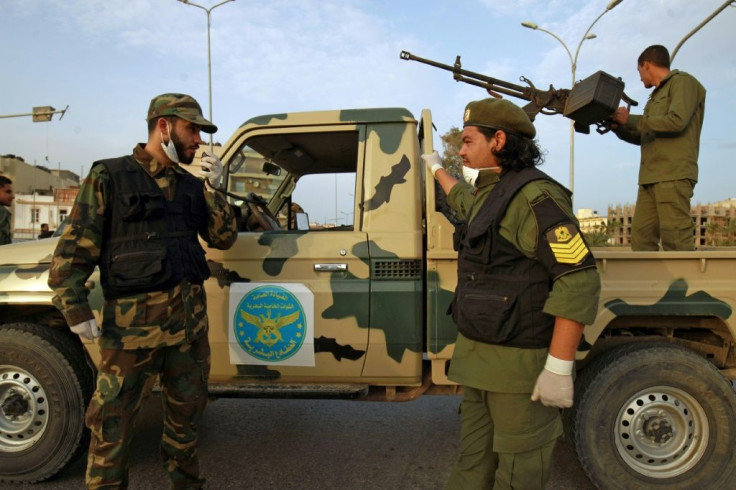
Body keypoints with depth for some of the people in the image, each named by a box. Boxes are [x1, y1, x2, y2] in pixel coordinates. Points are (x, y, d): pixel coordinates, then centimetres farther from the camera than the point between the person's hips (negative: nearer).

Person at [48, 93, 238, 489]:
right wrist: (75, 309, -11)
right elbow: (73, 248, -4)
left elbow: (224, 238, 7)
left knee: (186, 414, 17)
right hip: (133, 321, -5)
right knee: (112, 424, 4)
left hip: (191, 319, 5)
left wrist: (213, 189, -4)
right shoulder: (109, 177, -2)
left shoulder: (191, 185, 12)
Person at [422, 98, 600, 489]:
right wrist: (436, 168, 52)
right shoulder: (490, 194, 13)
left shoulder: (535, 197, -17)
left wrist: (559, 368, -25)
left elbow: (579, 280, -23)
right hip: (476, 356, 9)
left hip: (519, 364, -9)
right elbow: (464, 200, 39)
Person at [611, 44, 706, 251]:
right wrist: (619, 127, 17)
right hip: (650, 178, 8)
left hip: (673, 175, -8)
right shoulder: (657, 95, 27)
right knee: (641, 240, 1)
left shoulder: (683, 82, 3)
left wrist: (631, 119, -5)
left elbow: (677, 121, -13)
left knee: (676, 241, -13)